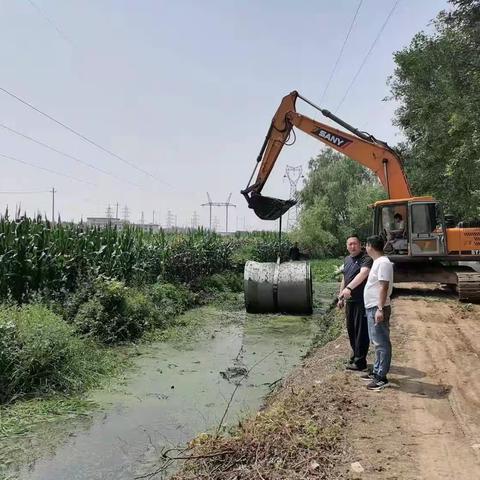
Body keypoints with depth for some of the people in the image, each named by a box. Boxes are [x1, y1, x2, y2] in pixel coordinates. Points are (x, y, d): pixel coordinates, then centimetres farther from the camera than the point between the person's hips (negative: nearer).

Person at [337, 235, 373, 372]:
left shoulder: (366, 259, -13)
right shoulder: (347, 259, 13)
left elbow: (363, 274, -31)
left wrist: (349, 288, -43)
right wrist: (341, 297, 19)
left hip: (362, 300, -8)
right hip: (350, 300, 8)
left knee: (361, 331, -2)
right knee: (351, 329, 17)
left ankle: (359, 361, 7)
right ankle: (355, 354, 32)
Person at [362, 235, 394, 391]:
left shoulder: (383, 263, -17)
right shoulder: (377, 262, 15)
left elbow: (384, 287, -23)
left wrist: (380, 309, -26)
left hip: (378, 309, -11)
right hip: (372, 308, 11)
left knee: (382, 343, -4)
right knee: (377, 342, 17)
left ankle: (381, 377, 2)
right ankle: (377, 371, 27)